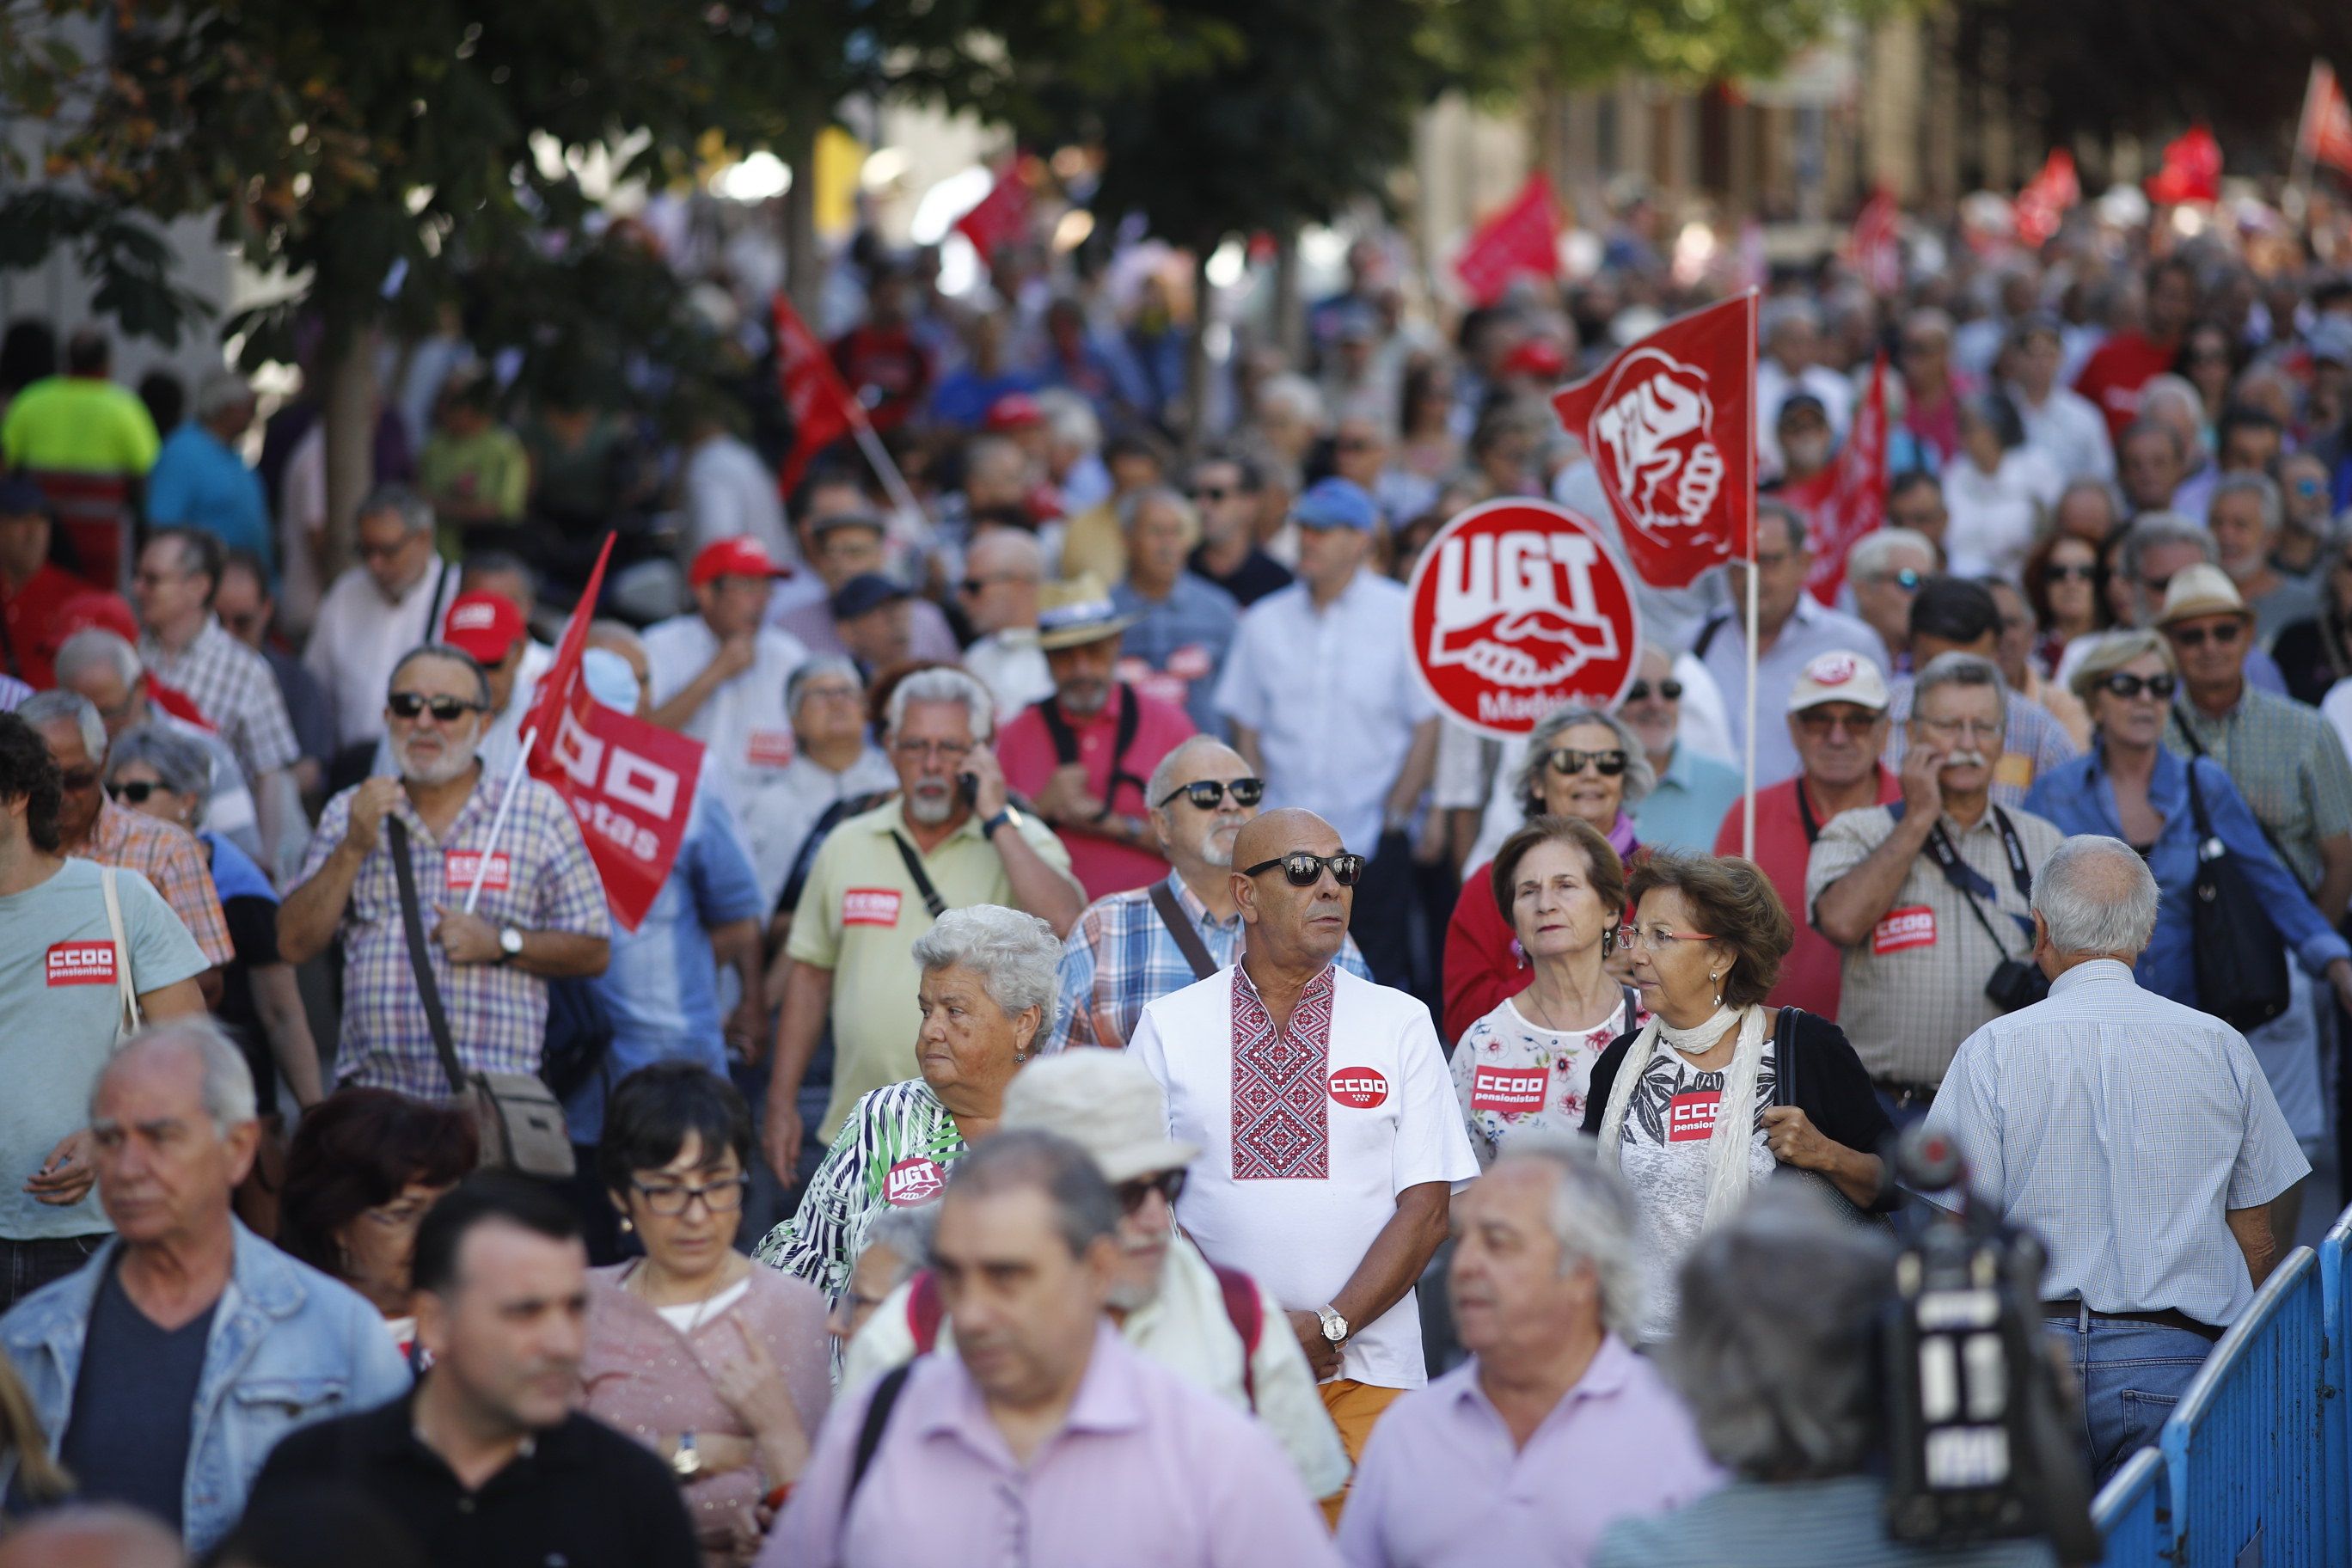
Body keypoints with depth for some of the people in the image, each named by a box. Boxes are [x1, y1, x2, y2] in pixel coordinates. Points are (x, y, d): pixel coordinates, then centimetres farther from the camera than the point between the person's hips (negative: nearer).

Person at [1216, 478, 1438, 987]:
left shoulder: (1404, 615, 0)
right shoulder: (1266, 621, 10)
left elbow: (1428, 728, -2)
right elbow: (1247, 730, 12)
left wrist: (1394, 820, -7)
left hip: (1373, 842, -3)